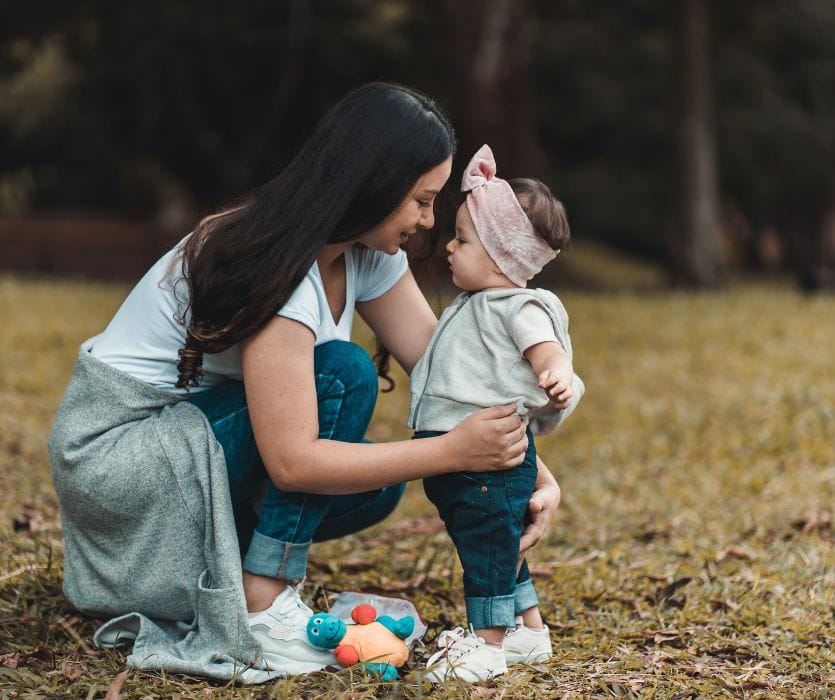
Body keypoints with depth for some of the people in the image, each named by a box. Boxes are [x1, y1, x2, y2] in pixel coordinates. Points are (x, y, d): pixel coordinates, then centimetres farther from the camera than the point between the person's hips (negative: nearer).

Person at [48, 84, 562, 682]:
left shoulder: (367, 252, -2)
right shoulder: (280, 268, -29)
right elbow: (292, 462, -32)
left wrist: (533, 470, -13)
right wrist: (455, 451, -30)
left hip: (192, 423, 9)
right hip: (113, 448, -9)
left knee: (376, 483, -4)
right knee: (344, 374, -23)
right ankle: (261, 608, -18)